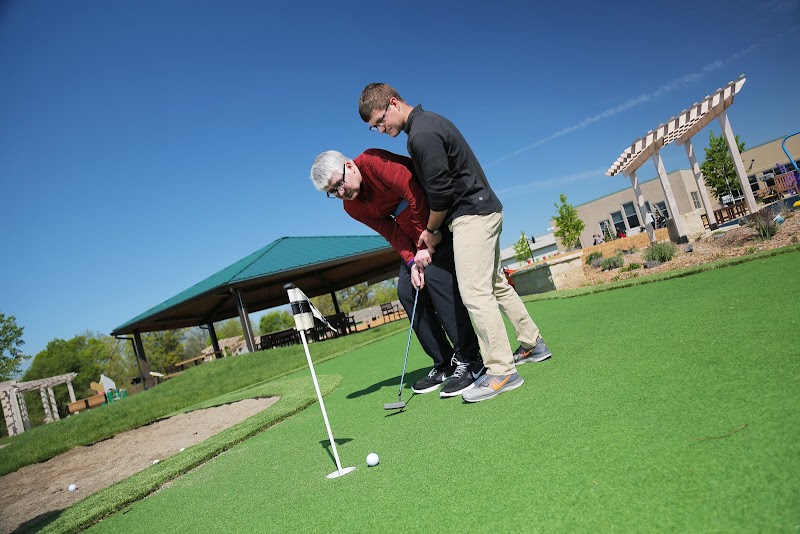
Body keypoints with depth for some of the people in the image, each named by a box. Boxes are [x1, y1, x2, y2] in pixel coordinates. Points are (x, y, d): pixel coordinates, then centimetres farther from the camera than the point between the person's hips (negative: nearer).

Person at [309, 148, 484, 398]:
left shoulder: (372, 161, -21)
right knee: (406, 289, -5)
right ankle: (444, 365, 2)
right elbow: (391, 232, -4)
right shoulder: (352, 207, 1)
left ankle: (469, 360, -16)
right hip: (415, 239, 7)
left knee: (435, 274, -24)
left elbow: (415, 194, -26)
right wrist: (411, 261, -19)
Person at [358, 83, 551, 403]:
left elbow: (440, 191, -19)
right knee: (496, 285, 18)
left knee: (474, 292, -12)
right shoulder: (427, 123, 16)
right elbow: (433, 187, 17)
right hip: (484, 211, 11)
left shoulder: (422, 134, -17)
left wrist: (432, 231, -3)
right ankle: (533, 344, 30)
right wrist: (429, 235, 13)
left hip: (472, 215, -11)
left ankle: (502, 372, -6)